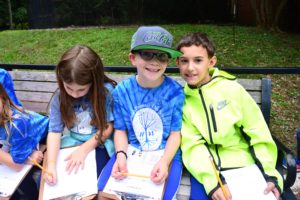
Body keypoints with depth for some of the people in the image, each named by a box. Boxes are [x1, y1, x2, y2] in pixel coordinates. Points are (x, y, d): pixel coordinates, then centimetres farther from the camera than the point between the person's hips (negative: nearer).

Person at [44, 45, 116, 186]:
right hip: (71, 144, 4)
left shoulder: (106, 91, -15)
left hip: (98, 144, -3)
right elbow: (54, 131, -8)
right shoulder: (59, 97, -6)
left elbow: (108, 127, -11)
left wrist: (84, 149, -18)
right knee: (44, 180, -10)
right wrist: (51, 164, -21)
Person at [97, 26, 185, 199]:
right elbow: (120, 130, 2)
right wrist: (121, 155, -15)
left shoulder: (175, 91, -12)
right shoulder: (122, 90, -6)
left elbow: (175, 133, -6)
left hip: (166, 155, -1)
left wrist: (165, 161, -21)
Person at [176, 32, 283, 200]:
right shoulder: (182, 99, -4)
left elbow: (258, 132, -4)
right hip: (205, 167, 1)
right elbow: (192, 145, -9)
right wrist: (211, 181, -22)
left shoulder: (232, 89, -8)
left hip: (243, 163, 0)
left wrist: (270, 173, -6)